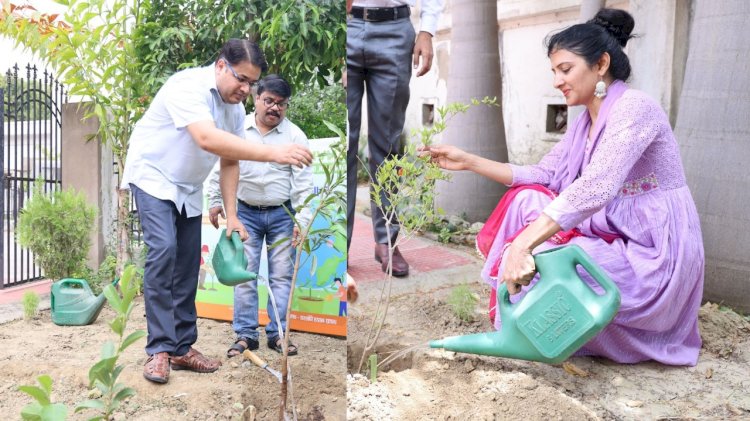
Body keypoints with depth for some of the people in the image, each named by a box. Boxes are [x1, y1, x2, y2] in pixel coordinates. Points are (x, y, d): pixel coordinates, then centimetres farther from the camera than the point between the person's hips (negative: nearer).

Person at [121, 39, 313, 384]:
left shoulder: (235, 108, -3)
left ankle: (182, 348, 13)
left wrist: (231, 214, -5)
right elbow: (207, 139, -44)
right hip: (153, 177, -7)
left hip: (189, 188, 7)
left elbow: (229, 161, 4)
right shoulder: (188, 86, -28)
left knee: (188, 264, 4)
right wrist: (273, 153, -51)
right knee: (163, 251, -23)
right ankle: (159, 350, -17)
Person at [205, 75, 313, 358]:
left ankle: (277, 334, 11)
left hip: (282, 214, -1)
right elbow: (219, 167, 10)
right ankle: (246, 335, 9)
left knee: (282, 276, 2)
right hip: (245, 212, 1)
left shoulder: (295, 136, -3)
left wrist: (302, 220, -11)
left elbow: (303, 182, -6)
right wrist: (214, 201, 9)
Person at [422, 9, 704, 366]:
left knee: (529, 264, -22)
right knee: (528, 199, 0)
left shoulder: (634, 108, -18)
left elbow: (593, 189, -31)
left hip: (655, 257, -9)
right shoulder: (586, 122, 11)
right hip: (616, 238, 9)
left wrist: (523, 244, -38)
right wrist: (468, 161, 0)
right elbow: (544, 175, 6)